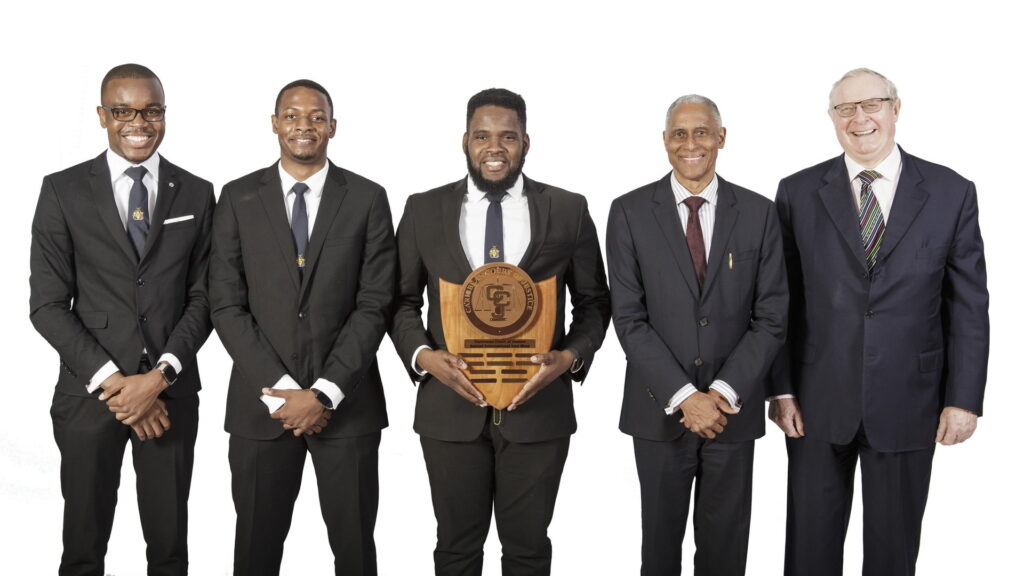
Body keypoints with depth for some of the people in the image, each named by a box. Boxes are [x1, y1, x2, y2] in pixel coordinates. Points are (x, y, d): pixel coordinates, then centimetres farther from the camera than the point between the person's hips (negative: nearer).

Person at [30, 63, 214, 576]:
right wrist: (112, 382, -13)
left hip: (171, 394, 1)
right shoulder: (62, 191, -1)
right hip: (88, 394, -1)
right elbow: (48, 305, -4)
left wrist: (160, 376, -11)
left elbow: (202, 298, 2)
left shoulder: (196, 194, 5)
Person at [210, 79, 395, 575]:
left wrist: (324, 393, -12)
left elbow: (374, 305, -3)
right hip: (261, 402, 1)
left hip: (346, 403, 0)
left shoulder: (367, 199, 2)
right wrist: (280, 390, -11)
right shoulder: (239, 198, 4)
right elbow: (227, 305, -1)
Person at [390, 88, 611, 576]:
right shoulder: (424, 211, 2)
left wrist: (571, 357, -11)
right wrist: (423, 356, -11)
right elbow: (403, 300, 7)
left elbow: (593, 302, 6)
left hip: (538, 406, 0)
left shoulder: (569, 211, 1)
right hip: (450, 407, 1)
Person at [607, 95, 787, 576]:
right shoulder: (629, 212, -2)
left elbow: (771, 318, -1)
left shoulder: (758, 213, 1)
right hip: (659, 410, -1)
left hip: (733, 409, 1)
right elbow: (630, 318, -7)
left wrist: (724, 393, -12)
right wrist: (683, 396, -15)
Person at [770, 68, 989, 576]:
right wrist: (781, 387, -3)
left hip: (907, 402, 0)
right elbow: (781, 300, 1)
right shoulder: (798, 192, 1)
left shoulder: (952, 193, -1)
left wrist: (964, 399, -4)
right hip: (818, 402, 0)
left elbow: (969, 305, 0)